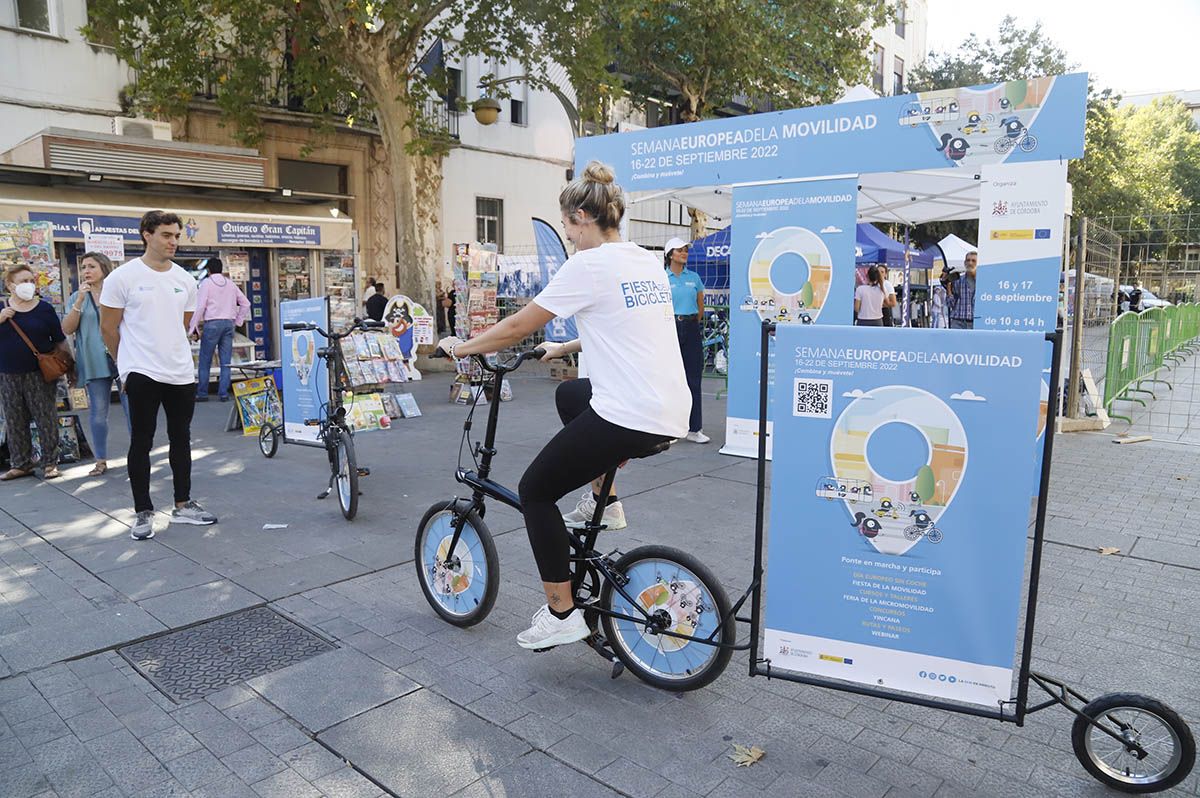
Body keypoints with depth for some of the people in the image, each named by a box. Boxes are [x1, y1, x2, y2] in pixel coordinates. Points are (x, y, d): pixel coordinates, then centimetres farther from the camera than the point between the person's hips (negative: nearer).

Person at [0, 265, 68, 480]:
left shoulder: (44, 308, 1)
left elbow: (60, 341, 4)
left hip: (39, 374, -2)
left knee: (46, 420, 0)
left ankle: (50, 462, 9)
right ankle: (21, 464, 18)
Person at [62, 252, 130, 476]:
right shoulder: (77, 297, 11)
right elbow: (67, 329, 0)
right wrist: (80, 301, -9)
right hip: (94, 363, 2)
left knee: (131, 408, 0)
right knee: (97, 413, 5)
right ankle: (101, 460, 14)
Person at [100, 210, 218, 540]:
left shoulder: (185, 280, 7)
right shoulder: (123, 277, -6)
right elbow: (109, 328, 0)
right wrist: (131, 362, 8)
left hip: (181, 374, 5)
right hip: (142, 375, -5)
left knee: (181, 440, 12)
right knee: (142, 443, 2)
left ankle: (183, 505, 24)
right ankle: (143, 513, 12)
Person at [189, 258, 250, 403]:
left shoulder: (206, 282, -1)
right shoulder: (231, 283, 12)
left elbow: (200, 306, -8)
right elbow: (245, 303, 13)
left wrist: (193, 328, -4)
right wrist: (238, 321, 18)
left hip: (212, 323, -4)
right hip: (229, 323, 4)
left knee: (205, 361, 4)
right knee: (225, 362, 4)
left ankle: (202, 393, 7)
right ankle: (223, 393, 3)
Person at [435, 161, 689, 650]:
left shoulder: (589, 264, -9)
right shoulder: (648, 262, 14)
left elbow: (518, 326, -5)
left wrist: (462, 347, 10)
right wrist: (563, 348, 34)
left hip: (627, 417, -9)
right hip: (672, 413, 9)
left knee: (535, 490, 9)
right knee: (569, 394, 32)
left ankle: (562, 614, 12)